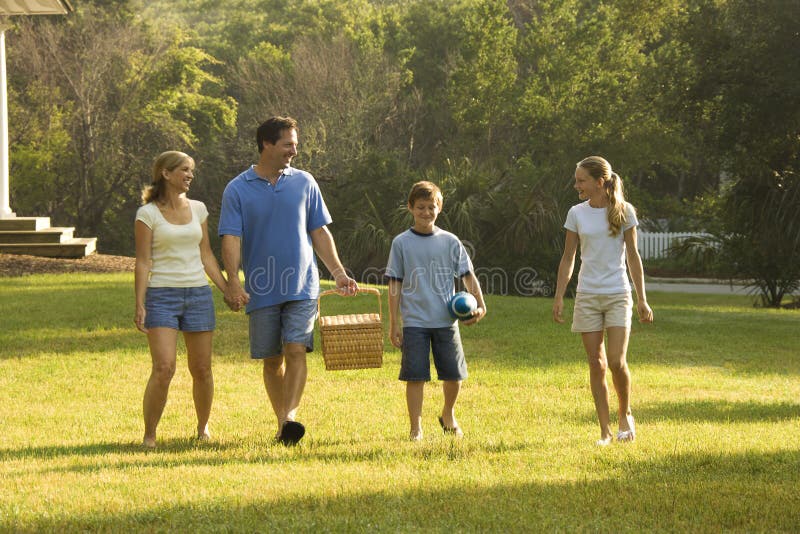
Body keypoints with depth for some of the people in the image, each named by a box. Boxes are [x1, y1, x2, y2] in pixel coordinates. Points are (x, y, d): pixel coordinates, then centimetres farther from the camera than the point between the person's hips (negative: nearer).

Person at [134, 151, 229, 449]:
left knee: (202, 369, 5)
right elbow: (143, 262, -3)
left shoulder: (198, 209, 11)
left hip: (198, 293, 4)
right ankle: (149, 435, -5)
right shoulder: (148, 214, -2)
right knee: (164, 368, -16)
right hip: (162, 294, -4)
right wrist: (139, 305, -10)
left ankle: (203, 428, 24)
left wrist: (227, 289, 9)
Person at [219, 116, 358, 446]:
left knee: (296, 350, -15)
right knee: (271, 359, 6)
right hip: (262, 291, 0)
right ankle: (281, 421, 17)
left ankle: (291, 415, -24)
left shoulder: (304, 183, 7)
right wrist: (233, 282, -21)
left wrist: (339, 273, 4)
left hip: (302, 286, 0)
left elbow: (319, 232, 12)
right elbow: (231, 239, -7)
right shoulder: (238, 190, 0)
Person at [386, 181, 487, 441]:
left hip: (446, 321, 2)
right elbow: (395, 284, 3)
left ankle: (448, 415, 31)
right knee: (415, 376, -5)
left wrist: (480, 305, -6)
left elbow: (468, 276, 8)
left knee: (454, 375, 5)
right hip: (414, 321, -2)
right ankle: (416, 428, 5)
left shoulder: (450, 242, 6)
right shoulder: (401, 243, 2)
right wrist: (394, 324, -1)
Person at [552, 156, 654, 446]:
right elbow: (568, 258, 8)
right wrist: (559, 297, 1)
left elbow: (632, 256, 3)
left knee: (617, 362, -12)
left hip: (618, 294, -2)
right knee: (596, 365, 1)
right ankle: (605, 430, 7)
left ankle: (625, 415, 13)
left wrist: (642, 299, 1)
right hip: (587, 296, 2)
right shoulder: (577, 213, 3)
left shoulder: (623, 211, -1)